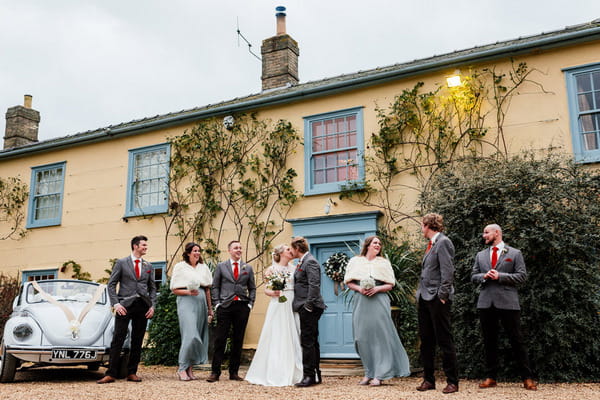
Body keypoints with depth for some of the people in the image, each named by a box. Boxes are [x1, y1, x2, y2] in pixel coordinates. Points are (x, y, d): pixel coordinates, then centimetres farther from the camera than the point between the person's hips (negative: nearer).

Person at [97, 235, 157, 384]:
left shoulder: (148, 266, 14)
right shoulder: (121, 263, 4)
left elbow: (152, 288, 16)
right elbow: (111, 284, 1)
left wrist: (152, 306, 4)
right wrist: (115, 304, -10)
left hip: (143, 305, 4)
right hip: (125, 305, -4)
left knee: (137, 341, 6)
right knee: (118, 340, -6)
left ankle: (132, 373, 13)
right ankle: (111, 374, -2)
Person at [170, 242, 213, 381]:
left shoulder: (203, 268, 16)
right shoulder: (180, 267, 3)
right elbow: (175, 290, 1)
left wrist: (210, 308, 11)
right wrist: (189, 292, -15)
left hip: (201, 303, 5)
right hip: (186, 302, -5)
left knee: (199, 336, 4)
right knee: (190, 335, -15)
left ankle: (190, 368, 13)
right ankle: (182, 368, -4)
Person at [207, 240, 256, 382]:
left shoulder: (248, 268, 12)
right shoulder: (221, 266, 8)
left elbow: (252, 288, 15)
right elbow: (215, 286, 7)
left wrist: (250, 304, 4)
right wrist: (217, 303, -2)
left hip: (242, 307, 2)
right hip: (225, 306, -2)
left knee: (238, 341, 6)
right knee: (220, 340, -4)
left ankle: (234, 372, 14)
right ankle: (215, 372, 2)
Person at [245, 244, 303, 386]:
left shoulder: (293, 269, 13)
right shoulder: (272, 269, 2)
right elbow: (266, 289, 1)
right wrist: (273, 293, -18)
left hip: (292, 306, 4)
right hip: (278, 305, -4)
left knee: (292, 338, 2)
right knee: (276, 338, -4)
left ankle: (292, 373, 9)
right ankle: (274, 374, 2)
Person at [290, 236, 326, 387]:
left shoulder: (310, 262, -12)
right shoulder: (302, 262, 18)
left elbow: (314, 285, -21)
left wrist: (308, 305, -21)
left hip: (309, 309, -10)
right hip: (305, 308, 10)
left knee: (308, 341, -7)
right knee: (311, 342, 14)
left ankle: (309, 376, -2)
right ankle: (315, 375, 21)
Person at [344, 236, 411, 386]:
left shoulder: (384, 263, 9)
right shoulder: (355, 261, 11)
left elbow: (390, 285, 6)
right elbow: (348, 282, 10)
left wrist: (377, 289, -11)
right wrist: (359, 288, -8)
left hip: (379, 302, -1)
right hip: (360, 303, 1)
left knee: (379, 336, -6)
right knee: (362, 338, 2)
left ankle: (379, 375, 0)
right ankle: (369, 373, 13)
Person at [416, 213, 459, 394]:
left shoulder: (443, 242, -9)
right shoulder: (431, 244, 17)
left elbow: (447, 271, -15)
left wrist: (442, 295, -18)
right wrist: (420, 294, 12)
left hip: (437, 299, -9)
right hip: (424, 298, 9)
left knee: (444, 340, -2)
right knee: (426, 341, 11)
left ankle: (452, 382, 7)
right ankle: (428, 379, 19)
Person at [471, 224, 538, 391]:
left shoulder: (514, 253, 5)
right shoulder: (480, 255, 16)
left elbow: (522, 276, -3)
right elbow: (473, 277, 13)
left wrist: (500, 276, -12)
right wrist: (484, 276, -8)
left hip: (508, 302, -4)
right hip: (486, 303, 4)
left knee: (516, 340, -1)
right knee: (489, 341, 8)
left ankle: (527, 378, 7)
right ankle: (491, 377, 16)